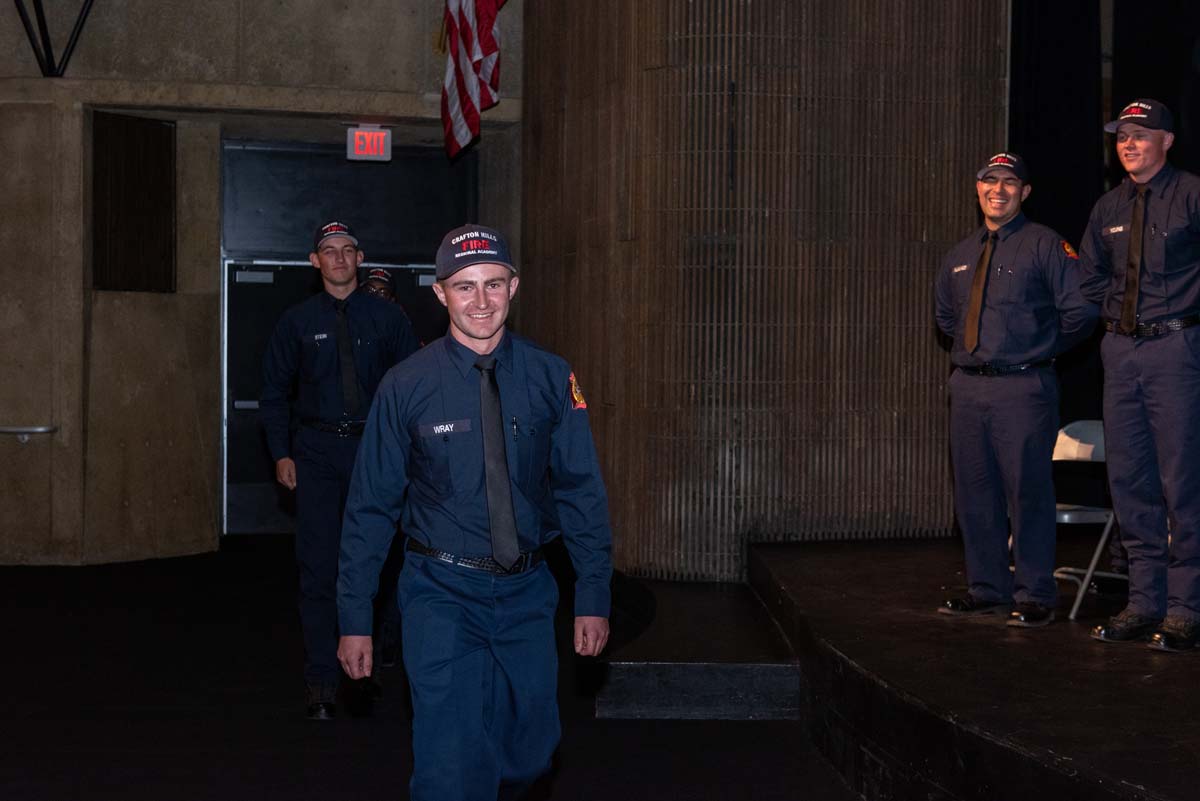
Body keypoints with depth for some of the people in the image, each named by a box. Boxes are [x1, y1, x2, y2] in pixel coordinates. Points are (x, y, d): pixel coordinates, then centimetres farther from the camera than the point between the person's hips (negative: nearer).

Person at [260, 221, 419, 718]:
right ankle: (322, 682, 0)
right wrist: (281, 453, 0)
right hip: (317, 453, 0)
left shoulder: (387, 318, 4)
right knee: (319, 568, -4)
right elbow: (274, 392, 9)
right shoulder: (298, 322, 5)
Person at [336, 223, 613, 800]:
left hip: (526, 591, 3)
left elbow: (581, 491, 2)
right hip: (442, 591, -2)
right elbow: (370, 505, -2)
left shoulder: (551, 379, -3)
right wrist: (355, 619, -3)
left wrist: (593, 599, -2)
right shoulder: (406, 386, -7)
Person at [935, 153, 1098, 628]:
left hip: (1023, 388, -6)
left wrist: (1042, 350, 0)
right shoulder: (960, 255, 15)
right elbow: (945, 314, 31)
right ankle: (987, 589, 21)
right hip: (968, 388, 6)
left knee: (1028, 490, -5)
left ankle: (1034, 597, 2)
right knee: (975, 492, 10)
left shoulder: (1045, 246, -4)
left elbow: (1080, 311, -9)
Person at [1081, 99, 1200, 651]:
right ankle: (1145, 603, 15)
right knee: (1129, 480, 8)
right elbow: (1091, 278, 25)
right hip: (1122, 351, 7)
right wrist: (1120, 308, 11)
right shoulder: (1108, 209, 14)